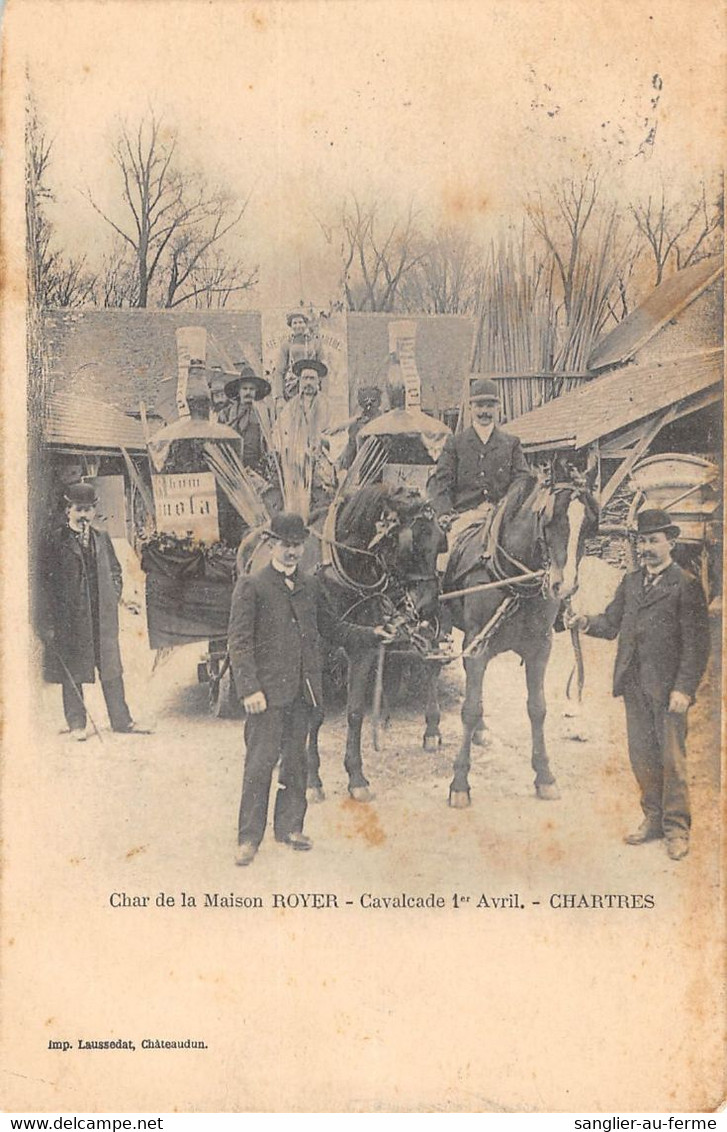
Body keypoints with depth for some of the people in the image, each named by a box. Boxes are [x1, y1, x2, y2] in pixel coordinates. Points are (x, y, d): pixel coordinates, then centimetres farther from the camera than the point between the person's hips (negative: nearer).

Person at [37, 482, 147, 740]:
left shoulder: (102, 538, 12)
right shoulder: (55, 541, -2)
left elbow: (115, 571, 22)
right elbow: (46, 583, -5)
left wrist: (113, 598, 7)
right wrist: (48, 622, -10)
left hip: (103, 617, 4)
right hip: (69, 617, -4)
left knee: (112, 669, 6)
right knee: (72, 672, 2)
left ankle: (121, 720, 13)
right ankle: (76, 724, 10)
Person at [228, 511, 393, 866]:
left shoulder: (309, 586, 14)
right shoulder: (251, 586, -4)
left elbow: (332, 629, 23)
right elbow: (239, 642, -8)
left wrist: (371, 635, 10)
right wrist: (249, 689, -16)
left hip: (303, 690, 5)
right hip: (268, 690, -5)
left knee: (295, 760, 12)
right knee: (260, 762, -4)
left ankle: (289, 826, 25)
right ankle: (249, 837, 4)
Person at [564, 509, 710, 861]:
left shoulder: (687, 585, -6)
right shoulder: (630, 582, 13)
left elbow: (697, 643, -9)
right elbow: (611, 623, 12)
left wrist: (684, 688, -15)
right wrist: (585, 623, -10)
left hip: (668, 686, -6)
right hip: (634, 686, 6)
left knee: (672, 758, 0)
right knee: (641, 756, 11)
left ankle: (677, 829, 11)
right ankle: (653, 819, 24)